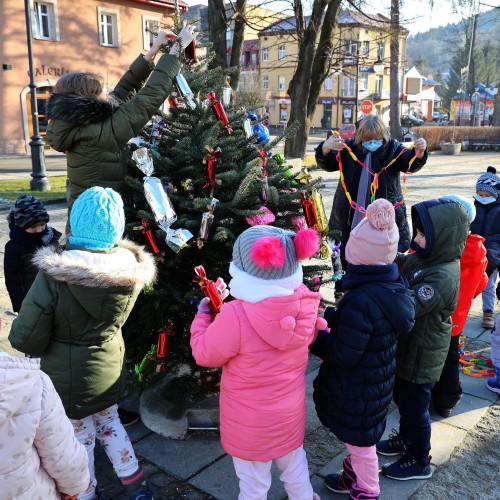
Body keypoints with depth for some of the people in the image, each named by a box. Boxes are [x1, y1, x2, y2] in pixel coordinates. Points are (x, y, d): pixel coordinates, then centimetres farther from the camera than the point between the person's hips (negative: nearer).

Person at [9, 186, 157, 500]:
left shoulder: (54, 276, -29)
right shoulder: (131, 269, -18)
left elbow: (25, 338, -20)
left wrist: (43, 348, -1)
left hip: (69, 376, -4)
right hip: (111, 366, 4)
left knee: (79, 438, 19)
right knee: (109, 422, 28)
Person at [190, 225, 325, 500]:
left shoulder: (236, 316, -34)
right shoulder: (303, 304, -17)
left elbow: (205, 354, -17)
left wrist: (202, 318, 1)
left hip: (251, 423, -5)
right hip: (290, 413, 5)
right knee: (294, 464, 30)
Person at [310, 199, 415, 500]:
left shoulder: (361, 302, -36)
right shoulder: (395, 285, -8)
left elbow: (342, 354, -27)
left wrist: (314, 333, -14)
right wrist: (333, 318, 0)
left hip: (358, 390, -8)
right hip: (378, 381, 8)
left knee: (359, 441, 18)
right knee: (359, 437, 30)